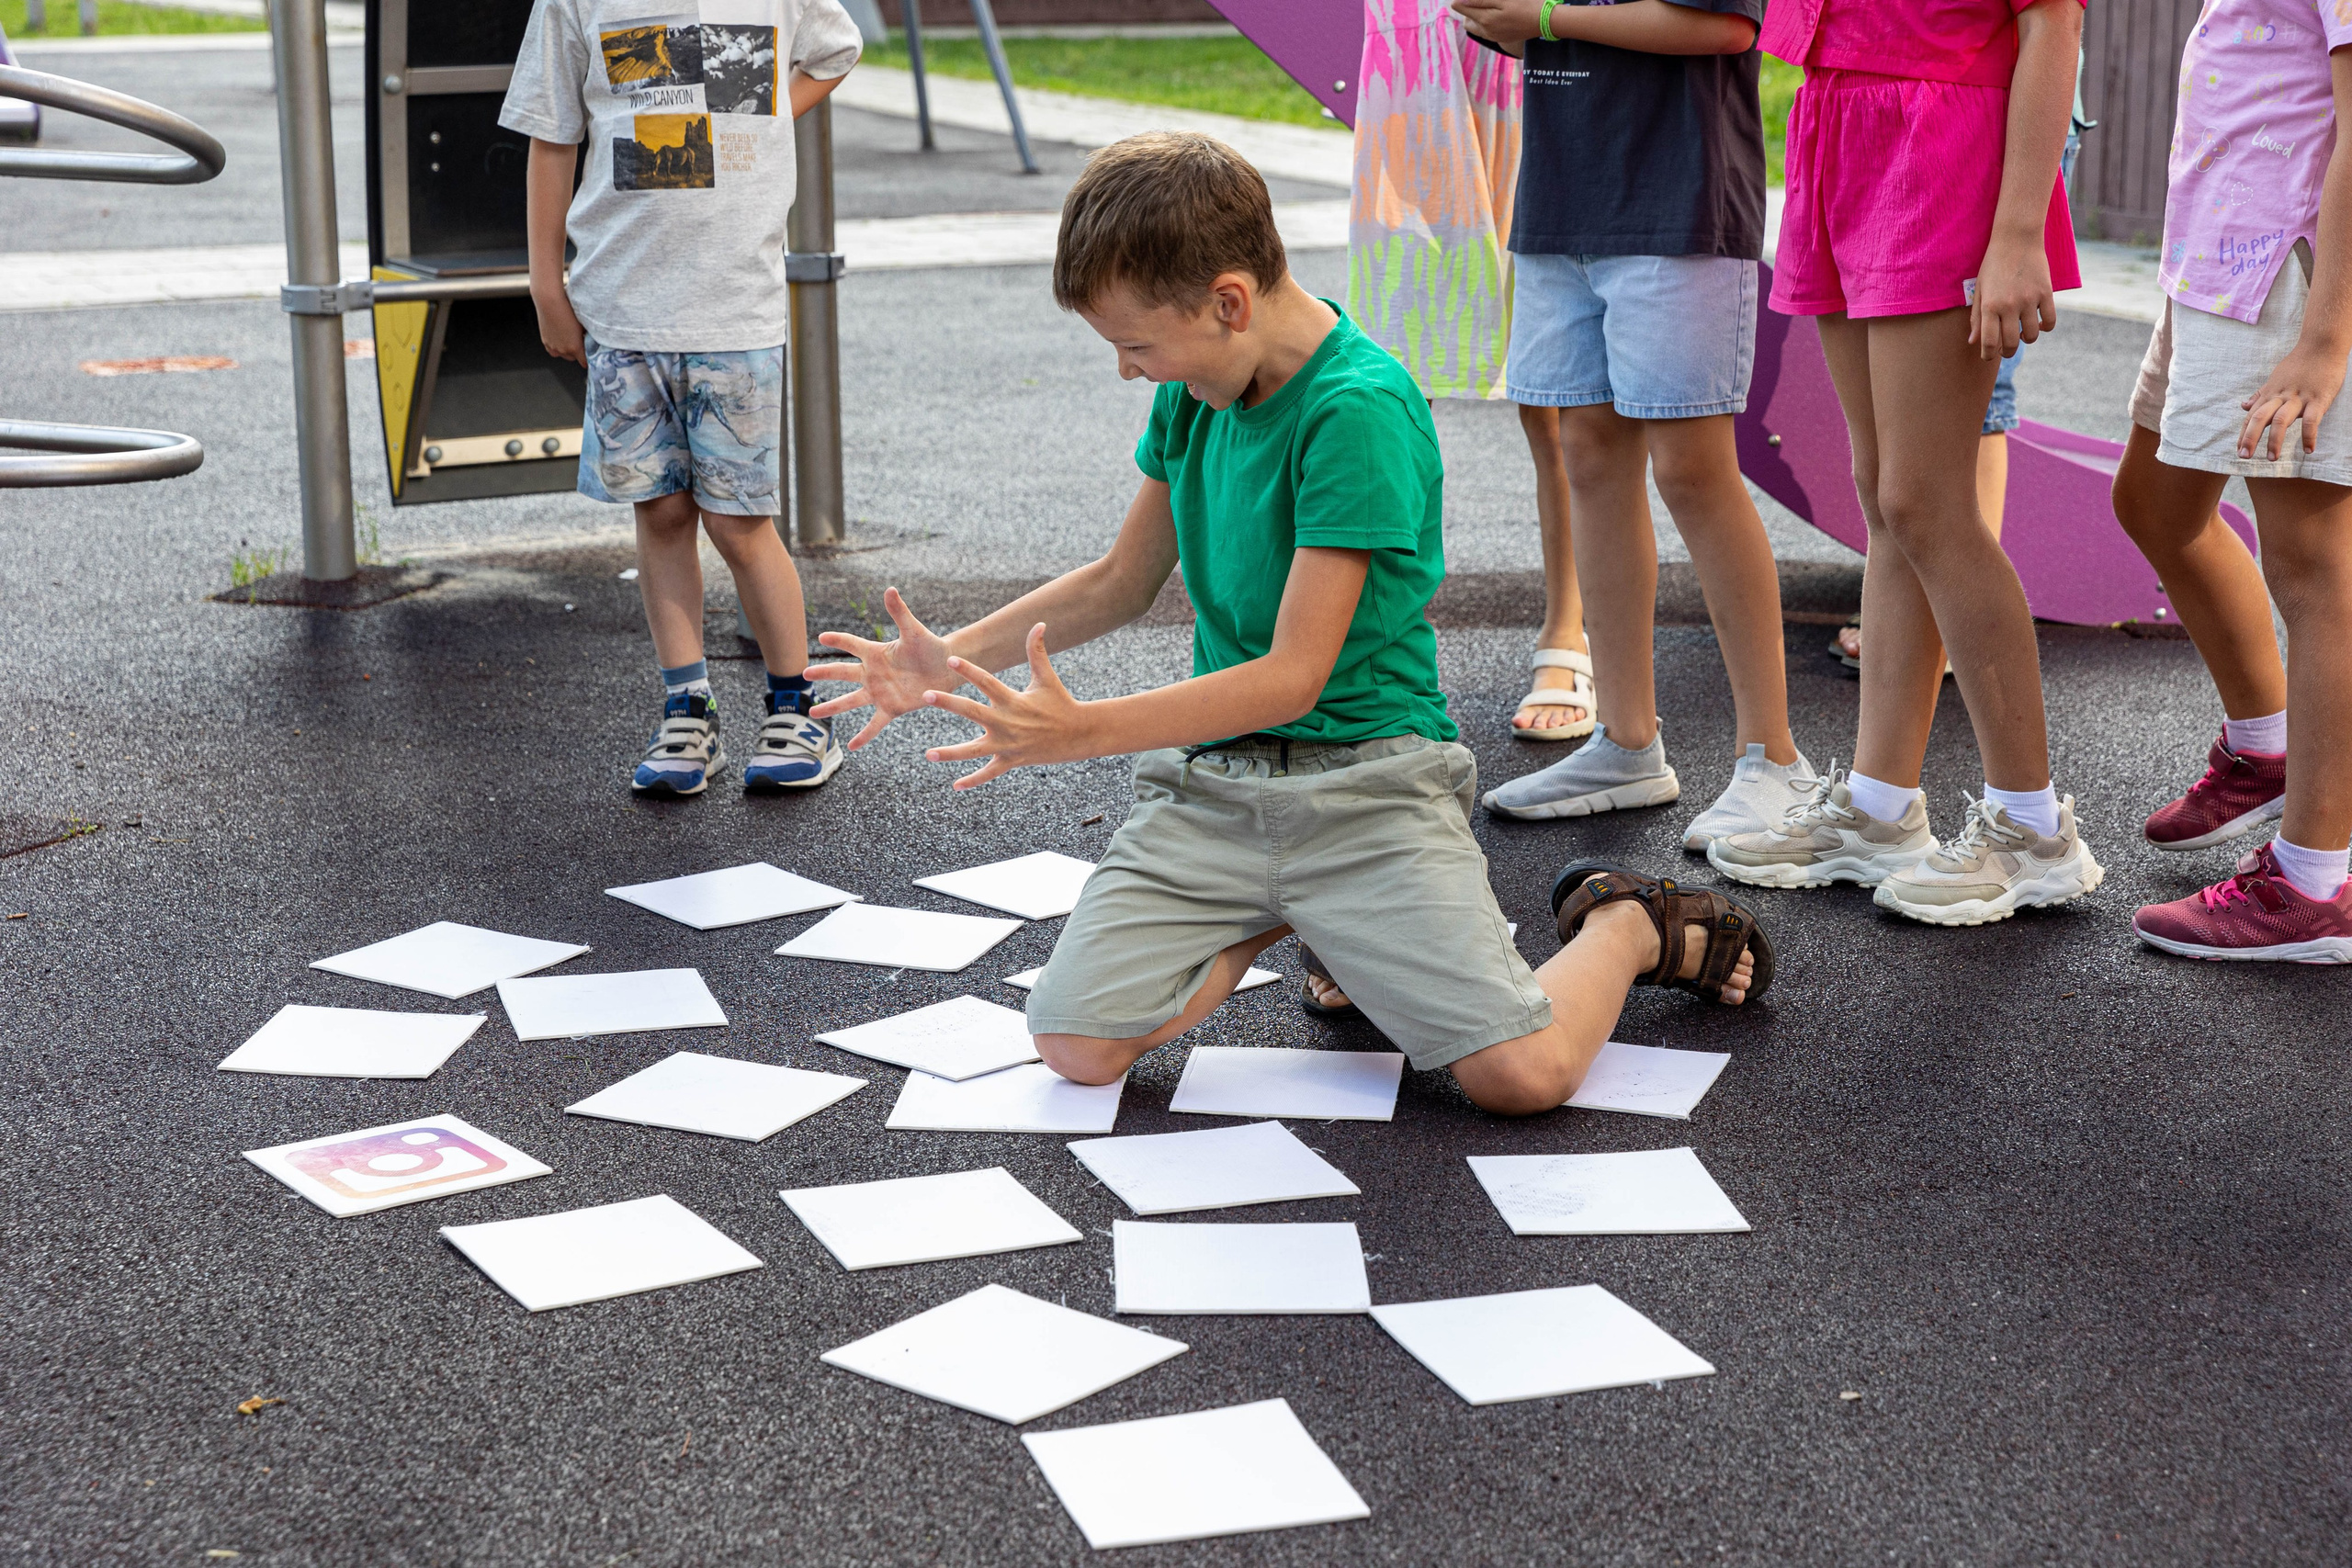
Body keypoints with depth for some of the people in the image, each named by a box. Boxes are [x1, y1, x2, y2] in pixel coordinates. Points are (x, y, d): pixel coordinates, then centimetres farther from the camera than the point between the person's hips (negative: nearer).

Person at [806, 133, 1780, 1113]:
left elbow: (1295, 674, -22)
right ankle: (1286, 912, 14)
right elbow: (1121, 581, 18)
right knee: (1075, 1044, -12)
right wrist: (957, 658, 6)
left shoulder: (1360, 408, -19)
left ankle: (1624, 927, 14)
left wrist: (1080, 731, -28)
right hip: (1210, 778, 6)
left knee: (1525, 1071, -22)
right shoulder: (1193, 388, 5)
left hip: (1364, 780, -6)